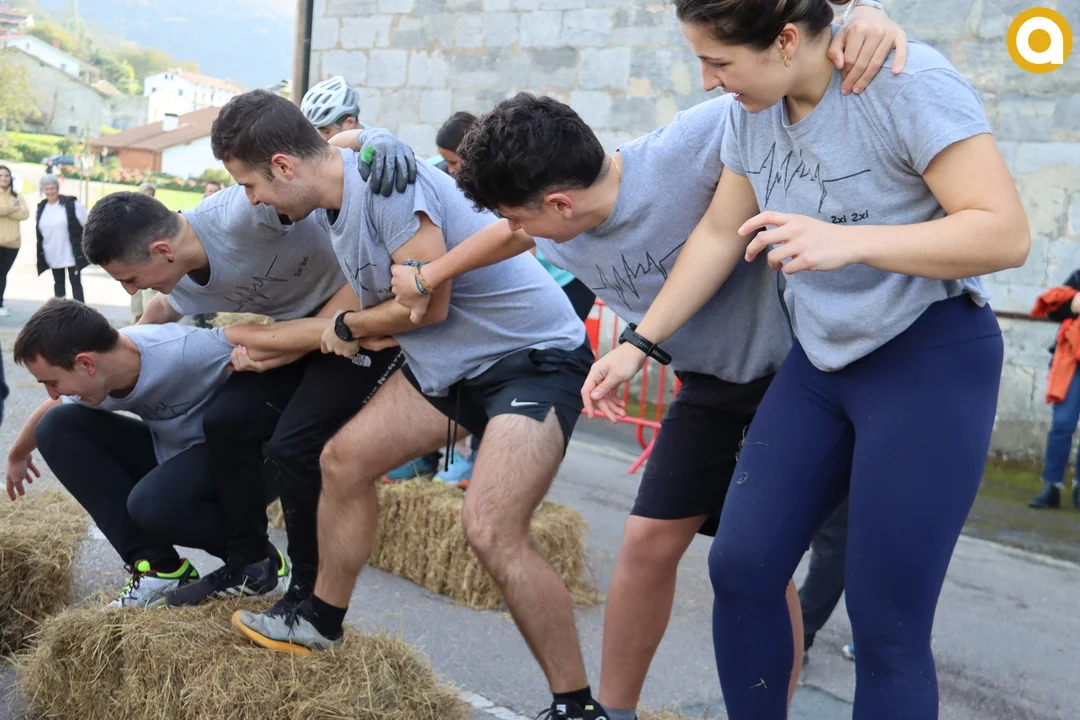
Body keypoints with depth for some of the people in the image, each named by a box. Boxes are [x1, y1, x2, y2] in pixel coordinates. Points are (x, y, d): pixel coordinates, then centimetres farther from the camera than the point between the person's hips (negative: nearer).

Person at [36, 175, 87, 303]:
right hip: (53, 255, 5)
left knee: (75, 282, -4)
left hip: (72, 254, -5)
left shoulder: (71, 204, -10)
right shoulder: (41, 207, 7)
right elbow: (40, 233, 14)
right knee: (58, 282, 15)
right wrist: (40, 253, 13)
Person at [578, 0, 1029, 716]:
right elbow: (718, 235, 12)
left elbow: (1006, 234, -24)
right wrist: (639, 344, 9)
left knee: (887, 623, -7)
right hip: (820, 361, 7)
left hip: (933, 362, -7)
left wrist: (848, 240, -36)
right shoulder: (753, 109, 2)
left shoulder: (908, 80, -20)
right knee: (741, 567, 2)